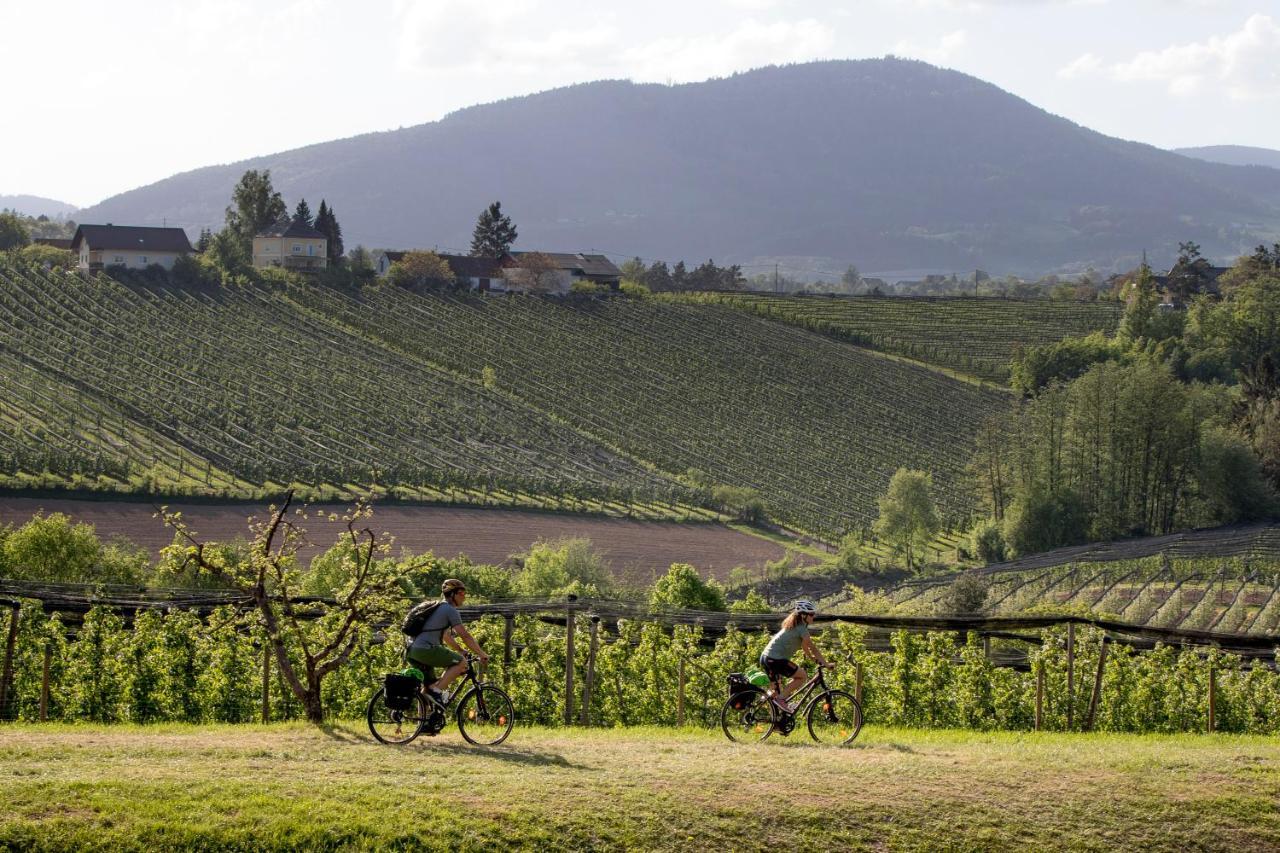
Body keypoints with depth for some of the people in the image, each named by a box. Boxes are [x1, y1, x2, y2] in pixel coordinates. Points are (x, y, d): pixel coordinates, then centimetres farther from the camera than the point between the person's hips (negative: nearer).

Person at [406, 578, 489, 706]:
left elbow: (446, 637, 33)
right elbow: (465, 636, -6)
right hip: (426, 649, -10)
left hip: (412, 651, 10)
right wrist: (481, 654, 1)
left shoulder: (439, 608, 26)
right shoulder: (451, 610, -3)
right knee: (461, 663, -8)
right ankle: (437, 689, -13)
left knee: (428, 686, 20)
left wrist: (461, 651, 34)